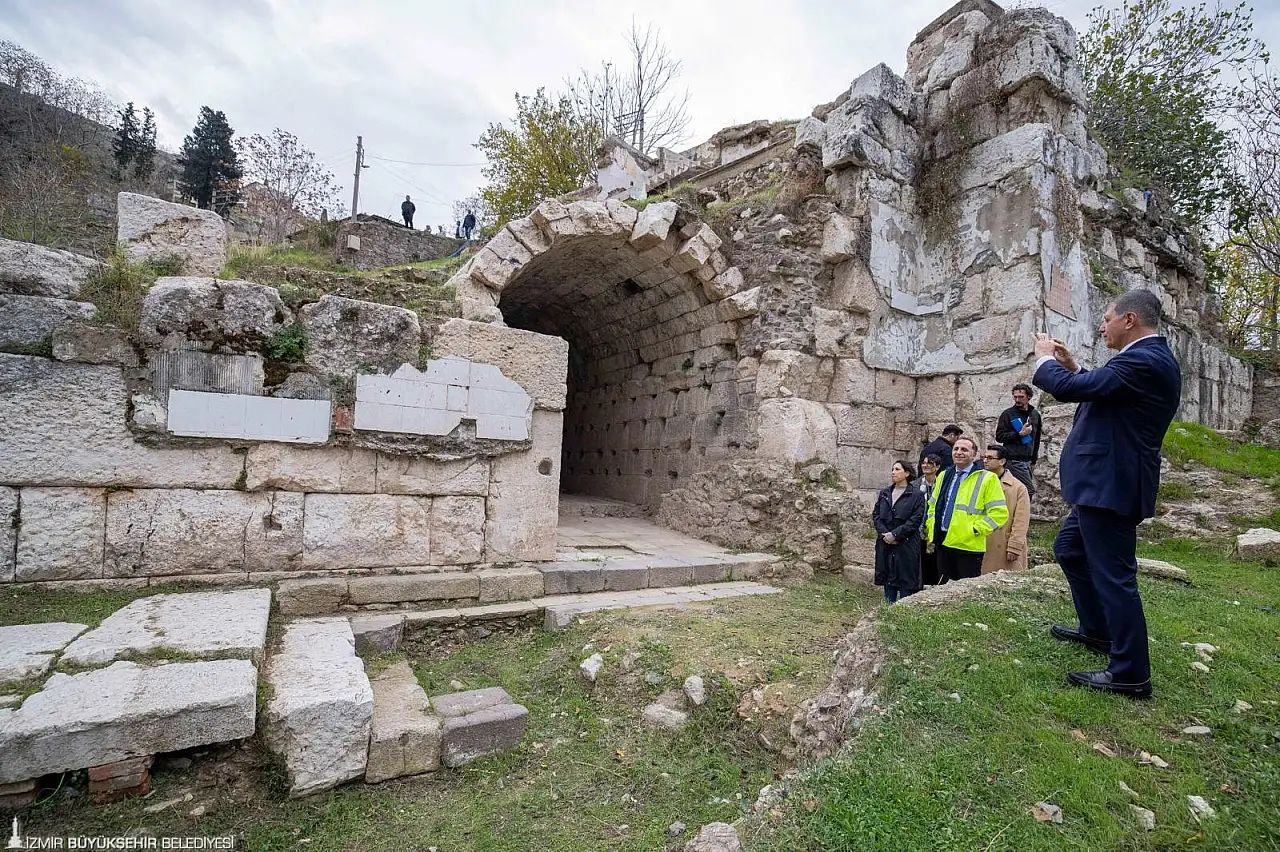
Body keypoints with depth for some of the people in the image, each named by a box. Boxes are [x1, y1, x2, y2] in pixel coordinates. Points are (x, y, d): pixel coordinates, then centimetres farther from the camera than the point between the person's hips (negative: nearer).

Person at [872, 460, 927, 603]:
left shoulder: (916, 495, -4)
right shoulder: (884, 493, 11)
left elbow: (915, 520, -11)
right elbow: (876, 515, 8)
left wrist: (895, 534, -16)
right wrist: (884, 533, -7)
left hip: (907, 546, -5)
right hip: (885, 545, 5)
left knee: (906, 580, 1)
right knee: (888, 580, 11)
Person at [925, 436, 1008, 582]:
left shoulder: (987, 479, -3)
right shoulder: (944, 476, 15)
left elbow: (999, 512, -9)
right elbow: (933, 506, 24)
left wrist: (976, 530, -13)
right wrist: (932, 529, 11)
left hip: (968, 546, -6)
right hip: (942, 543, 6)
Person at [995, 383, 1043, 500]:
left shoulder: (1035, 415, 15)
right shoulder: (1007, 414, -1)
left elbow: (1036, 440, 21)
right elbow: (999, 436, -5)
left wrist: (1034, 461, 19)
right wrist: (1019, 434, -17)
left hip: (1028, 461, 5)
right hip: (1014, 460, -5)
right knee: (1029, 492, -13)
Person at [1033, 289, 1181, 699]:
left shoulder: (1141, 361, -20)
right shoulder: (1152, 358, 13)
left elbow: (1068, 388, -23)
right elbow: (1101, 392, 22)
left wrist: (1046, 358, -4)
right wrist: (1072, 366, 12)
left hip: (1110, 486, -11)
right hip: (1105, 483, 11)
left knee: (1113, 574, -2)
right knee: (1069, 548, 23)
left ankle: (1130, 674, 10)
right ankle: (1097, 630, 37)